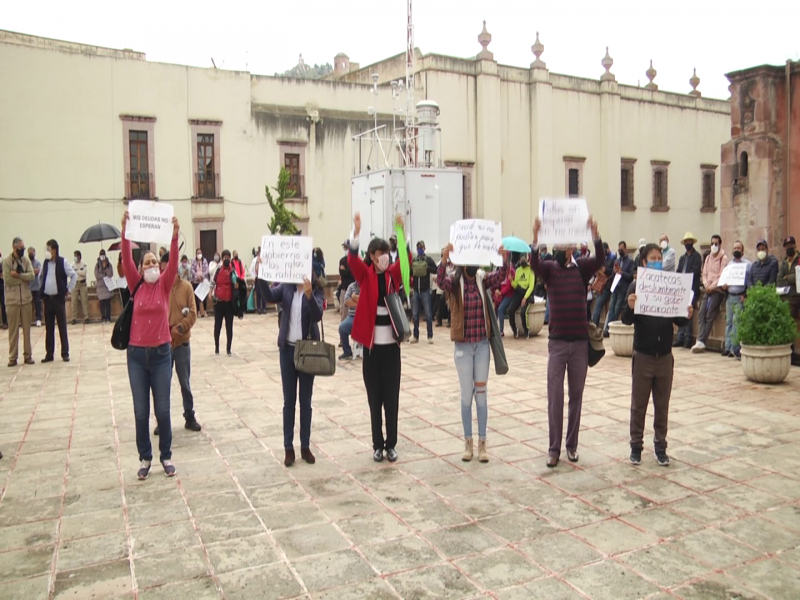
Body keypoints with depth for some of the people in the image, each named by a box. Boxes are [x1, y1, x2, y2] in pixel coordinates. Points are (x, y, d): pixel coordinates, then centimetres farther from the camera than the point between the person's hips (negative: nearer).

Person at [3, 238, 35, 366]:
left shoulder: (26, 260, 5)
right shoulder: (6, 261, -5)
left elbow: (31, 275, -7)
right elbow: (7, 280, -13)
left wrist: (18, 275, -17)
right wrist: (23, 276, -8)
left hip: (26, 299, 3)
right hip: (12, 300, -3)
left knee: (27, 329, 8)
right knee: (13, 330, 2)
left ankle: (28, 355, 14)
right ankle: (13, 357, 9)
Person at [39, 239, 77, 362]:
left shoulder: (63, 262, -7)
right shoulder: (45, 263, 7)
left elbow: (74, 275, -5)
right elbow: (40, 277, 22)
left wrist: (69, 290, -5)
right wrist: (42, 289, 14)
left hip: (59, 298, -4)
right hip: (47, 298, 4)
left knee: (62, 327, 0)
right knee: (48, 327, 7)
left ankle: (65, 353, 6)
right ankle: (49, 353, 14)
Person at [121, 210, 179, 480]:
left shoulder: (164, 285, 2)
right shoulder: (136, 286, 2)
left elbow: (173, 263, -14)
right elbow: (126, 260, -11)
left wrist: (174, 237, -27)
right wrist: (125, 232, -23)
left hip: (161, 354, 0)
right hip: (136, 354, 1)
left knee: (162, 410, 6)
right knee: (141, 411, 7)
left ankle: (166, 456, 20)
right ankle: (145, 458, 20)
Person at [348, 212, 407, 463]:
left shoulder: (394, 273, 3)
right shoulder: (365, 274, 0)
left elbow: (406, 258, -15)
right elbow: (352, 260, -19)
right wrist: (356, 231, -34)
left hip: (391, 343, 1)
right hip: (371, 344, -1)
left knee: (391, 395, 6)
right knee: (374, 396, 7)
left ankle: (391, 444, 16)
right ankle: (377, 444, 17)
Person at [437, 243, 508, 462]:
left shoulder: (483, 279, 0)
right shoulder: (455, 281, -6)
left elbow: (500, 276, -16)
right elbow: (441, 281, -27)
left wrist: (504, 260, -36)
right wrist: (444, 259, -44)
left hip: (482, 344, 2)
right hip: (463, 346, -2)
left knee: (481, 393, 7)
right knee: (466, 394, 7)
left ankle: (482, 443, 16)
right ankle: (468, 442, 20)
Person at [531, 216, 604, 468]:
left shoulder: (581, 267, 3)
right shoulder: (550, 268, 0)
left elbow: (599, 260, -16)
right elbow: (534, 265, -21)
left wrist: (595, 235, -32)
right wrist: (535, 238, -37)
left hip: (581, 342, 1)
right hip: (557, 342, -1)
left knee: (576, 396, 10)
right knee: (555, 397, 1)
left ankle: (572, 445, 22)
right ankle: (554, 448, 11)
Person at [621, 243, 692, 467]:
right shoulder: (636, 286, -5)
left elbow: (678, 321, 5)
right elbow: (626, 320, -10)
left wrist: (686, 316, -17)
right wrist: (630, 307, -31)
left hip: (665, 355, 2)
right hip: (643, 354, -2)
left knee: (662, 404, 11)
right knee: (639, 403, 7)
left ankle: (660, 446, 23)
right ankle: (636, 445, 19)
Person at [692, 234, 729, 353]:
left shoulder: (724, 258, -3)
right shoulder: (708, 257, 17)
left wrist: (712, 286, -13)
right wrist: (706, 285, -3)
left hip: (718, 290, -6)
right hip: (707, 289, 6)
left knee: (709, 316, -12)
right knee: (701, 314, -8)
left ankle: (701, 341, -13)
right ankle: (700, 341, -14)